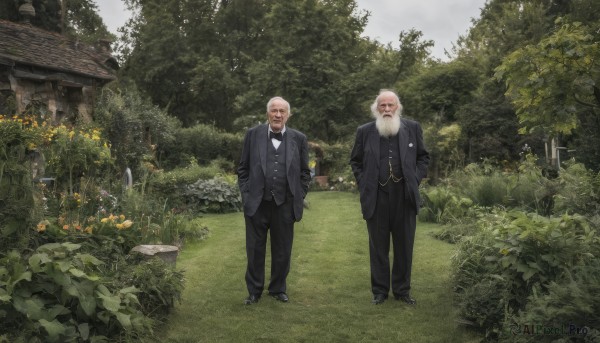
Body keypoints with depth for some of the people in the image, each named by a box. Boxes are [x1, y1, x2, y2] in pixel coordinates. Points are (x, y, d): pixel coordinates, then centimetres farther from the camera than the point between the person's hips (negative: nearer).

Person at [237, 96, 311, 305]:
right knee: (255, 251, 8)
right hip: (257, 204, 0)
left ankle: (278, 289, 27)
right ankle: (254, 291, 23)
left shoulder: (299, 139, 4)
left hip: (285, 205, 1)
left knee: (282, 252, 10)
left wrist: (299, 198, 2)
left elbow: (304, 172, 9)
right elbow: (243, 168, 7)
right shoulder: (253, 135, 3)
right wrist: (246, 194, 0)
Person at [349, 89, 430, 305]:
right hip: (376, 198, -1)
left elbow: (423, 157, 13)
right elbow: (355, 161, 12)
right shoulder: (365, 131, 3)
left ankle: (402, 290, 22)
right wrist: (364, 184, 2)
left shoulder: (412, 128, 5)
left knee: (404, 246, 8)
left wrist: (416, 179, 1)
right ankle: (380, 290, 19)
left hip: (405, 196, 1)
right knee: (378, 247, 7)